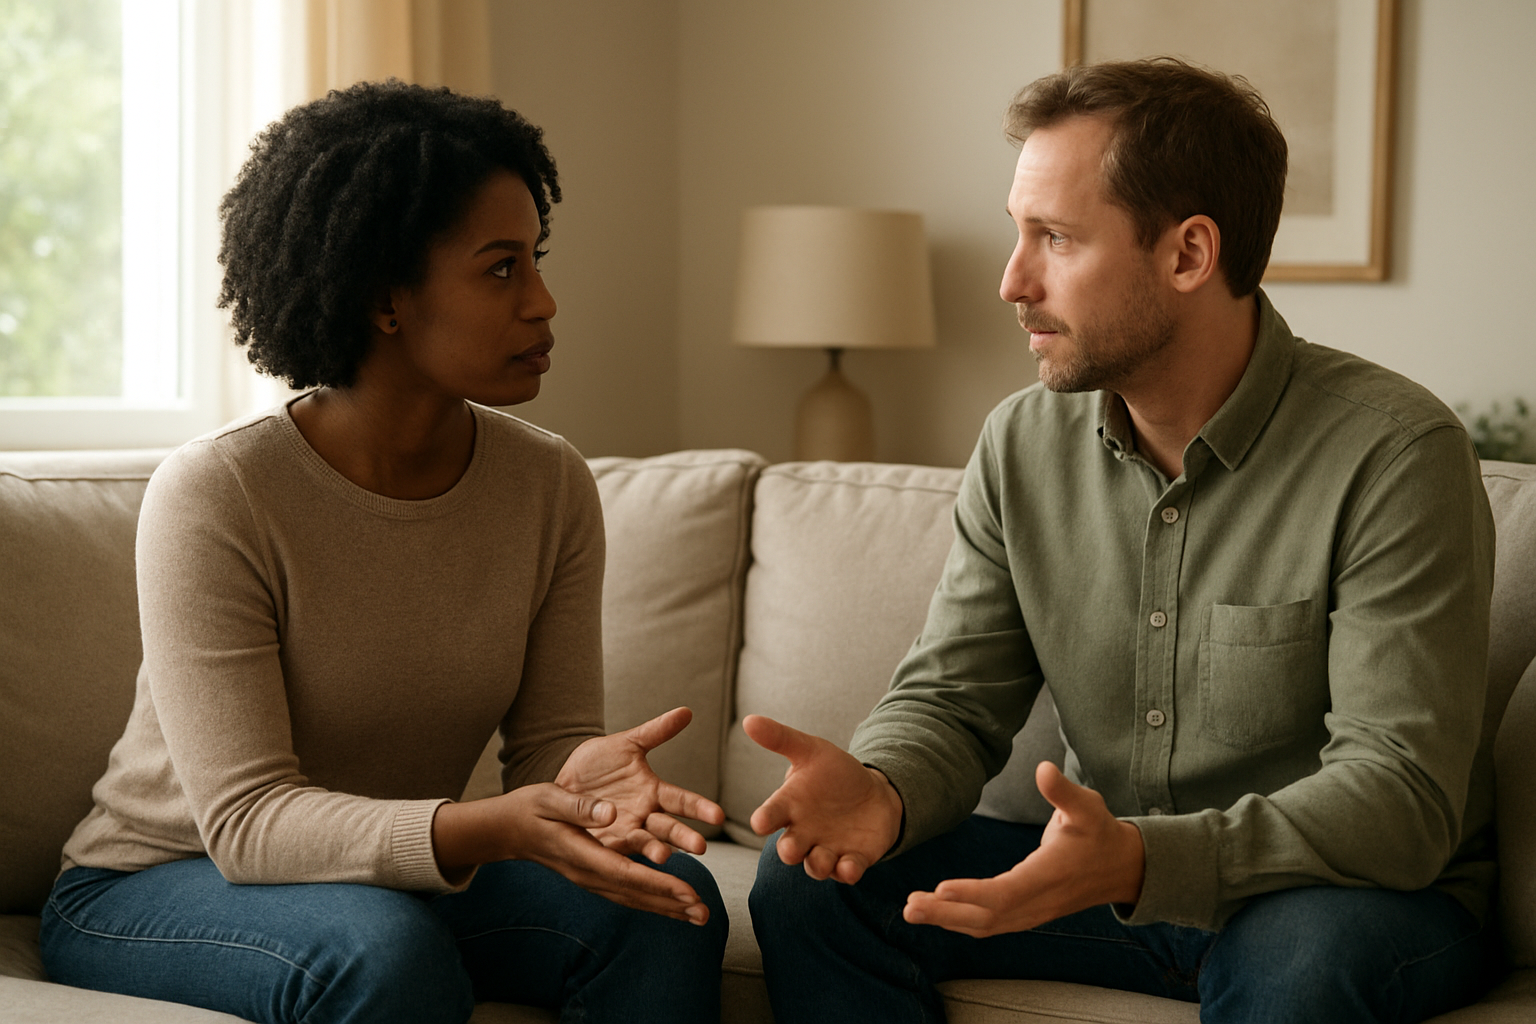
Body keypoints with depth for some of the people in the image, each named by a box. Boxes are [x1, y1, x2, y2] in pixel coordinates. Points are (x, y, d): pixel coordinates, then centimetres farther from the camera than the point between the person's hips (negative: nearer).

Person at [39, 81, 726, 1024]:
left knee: (668, 905, -21)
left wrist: (584, 776, -31)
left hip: (407, 871, 5)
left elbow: (550, 735, -5)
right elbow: (245, 818, -27)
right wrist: (486, 829, -43)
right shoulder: (213, 496, -22)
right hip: (154, 890, -4)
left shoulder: (552, 486, -6)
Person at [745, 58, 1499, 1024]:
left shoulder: (1394, 454, -19)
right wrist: (880, 791, -24)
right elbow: (951, 699, 2)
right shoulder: (1023, 443, 0)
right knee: (810, 880, -12)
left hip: (1357, 892, -4)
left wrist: (1143, 861, -40)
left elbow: (1402, 796, -24)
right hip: (1112, 878, 5)